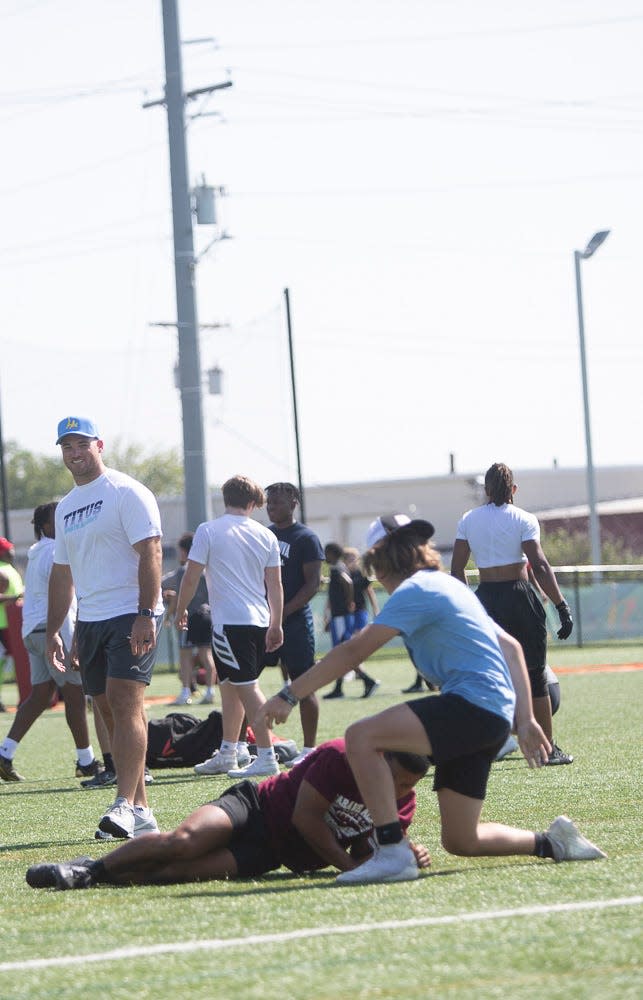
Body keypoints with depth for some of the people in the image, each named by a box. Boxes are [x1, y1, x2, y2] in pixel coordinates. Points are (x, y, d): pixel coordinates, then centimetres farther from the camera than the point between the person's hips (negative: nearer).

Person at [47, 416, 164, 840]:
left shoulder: (127, 493, -6)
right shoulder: (66, 507, 18)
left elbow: (150, 552, -14)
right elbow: (62, 572, 23)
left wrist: (146, 614, -23)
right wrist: (54, 629, 17)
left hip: (131, 617, -8)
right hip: (90, 621, 8)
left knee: (126, 704, -18)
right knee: (110, 712, 6)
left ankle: (126, 805, -25)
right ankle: (141, 812, 10)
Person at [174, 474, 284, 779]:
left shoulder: (208, 531, -5)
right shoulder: (265, 535, 7)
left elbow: (191, 577, -6)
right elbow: (275, 585, 10)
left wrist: (180, 610, 9)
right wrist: (275, 625, 16)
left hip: (229, 621, -6)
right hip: (259, 621, 6)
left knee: (247, 687, -8)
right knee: (229, 685, 18)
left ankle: (266, 757, -12)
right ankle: (227, 753, 25)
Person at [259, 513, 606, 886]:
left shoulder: (415, 590, -6)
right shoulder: (450, 586, 23)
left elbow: (354, 651, -13)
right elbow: (511, 647, 22)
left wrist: (289, 696, -11)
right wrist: (525, 720, 17)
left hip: (472, 705, -10)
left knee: (361, 736, -22)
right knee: (460, 841, 15)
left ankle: (393, 853, -26)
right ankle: (554, 843, 22)